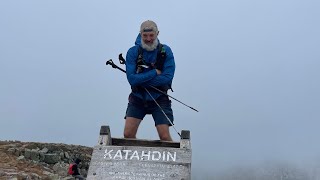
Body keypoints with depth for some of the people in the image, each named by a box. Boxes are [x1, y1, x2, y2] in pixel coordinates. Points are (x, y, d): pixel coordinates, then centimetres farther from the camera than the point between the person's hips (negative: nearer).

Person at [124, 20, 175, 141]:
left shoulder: (165, 51, -6)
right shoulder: (133, 52, -6)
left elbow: (167, 78, -16)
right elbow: (132, 79, -16)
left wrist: (141, 79, -16)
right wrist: (155, 72, -17)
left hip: (159, 99, -1)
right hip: (137, 99, 1)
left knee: (165, 137, -5)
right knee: (128, 134, -6)